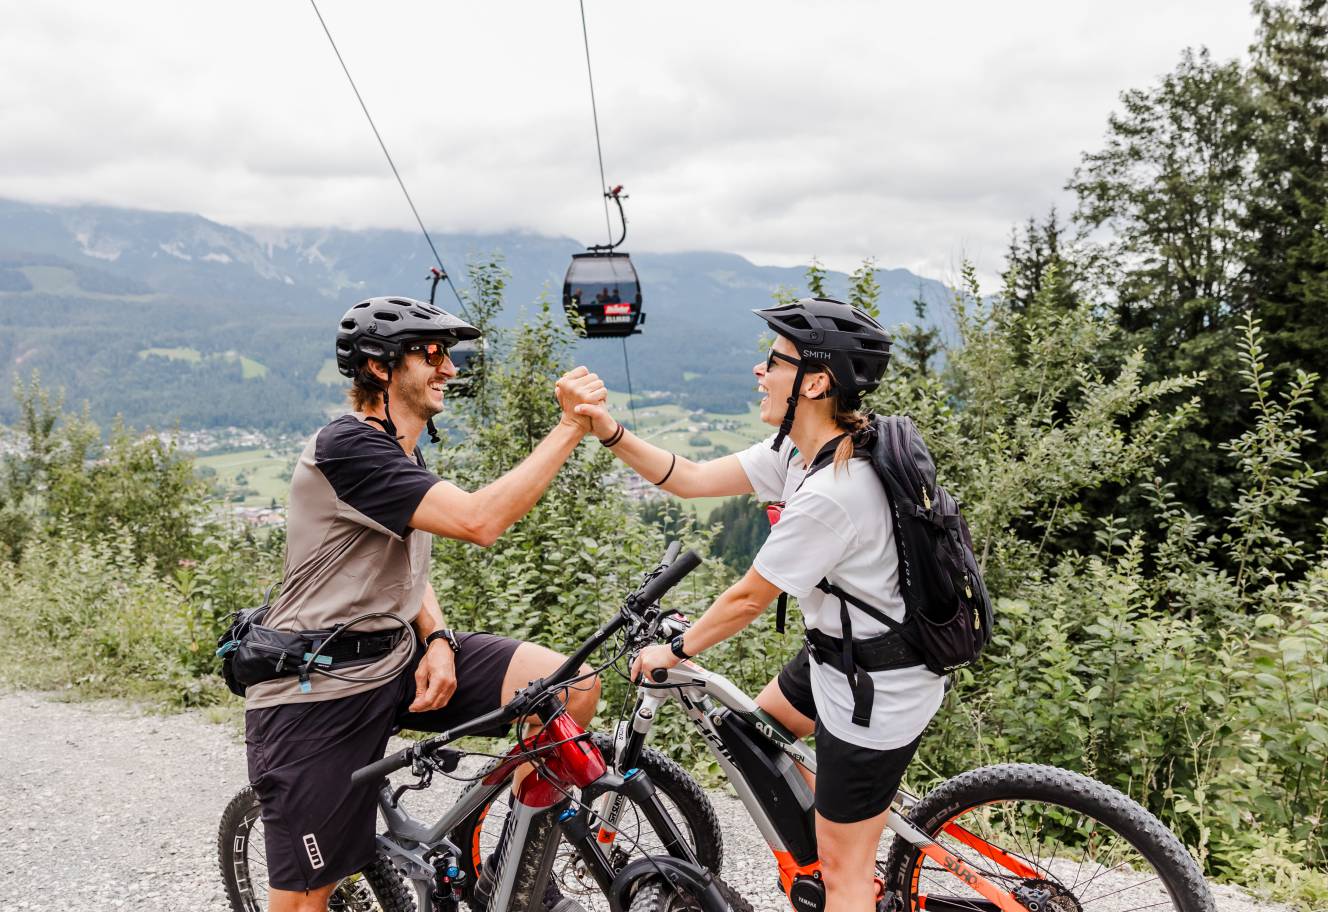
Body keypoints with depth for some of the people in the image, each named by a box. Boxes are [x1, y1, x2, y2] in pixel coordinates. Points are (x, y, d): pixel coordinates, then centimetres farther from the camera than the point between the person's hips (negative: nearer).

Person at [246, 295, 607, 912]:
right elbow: (479, 521, -29)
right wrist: (571, 424, -25)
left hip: (396, 659, 8)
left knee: (574, 687, -8)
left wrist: (437, 641, -2)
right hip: (314, 695, -8)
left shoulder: (405, 454, 13)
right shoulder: (347, 449, -19)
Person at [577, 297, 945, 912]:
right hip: (840, 653, 10)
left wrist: (675, 651, -5)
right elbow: (692, 479, 0)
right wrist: (611, 433, -11)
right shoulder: (802, 450, -4)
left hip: (876, 693, -10)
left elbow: (748, 597, -21)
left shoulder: (830, 493, -32)